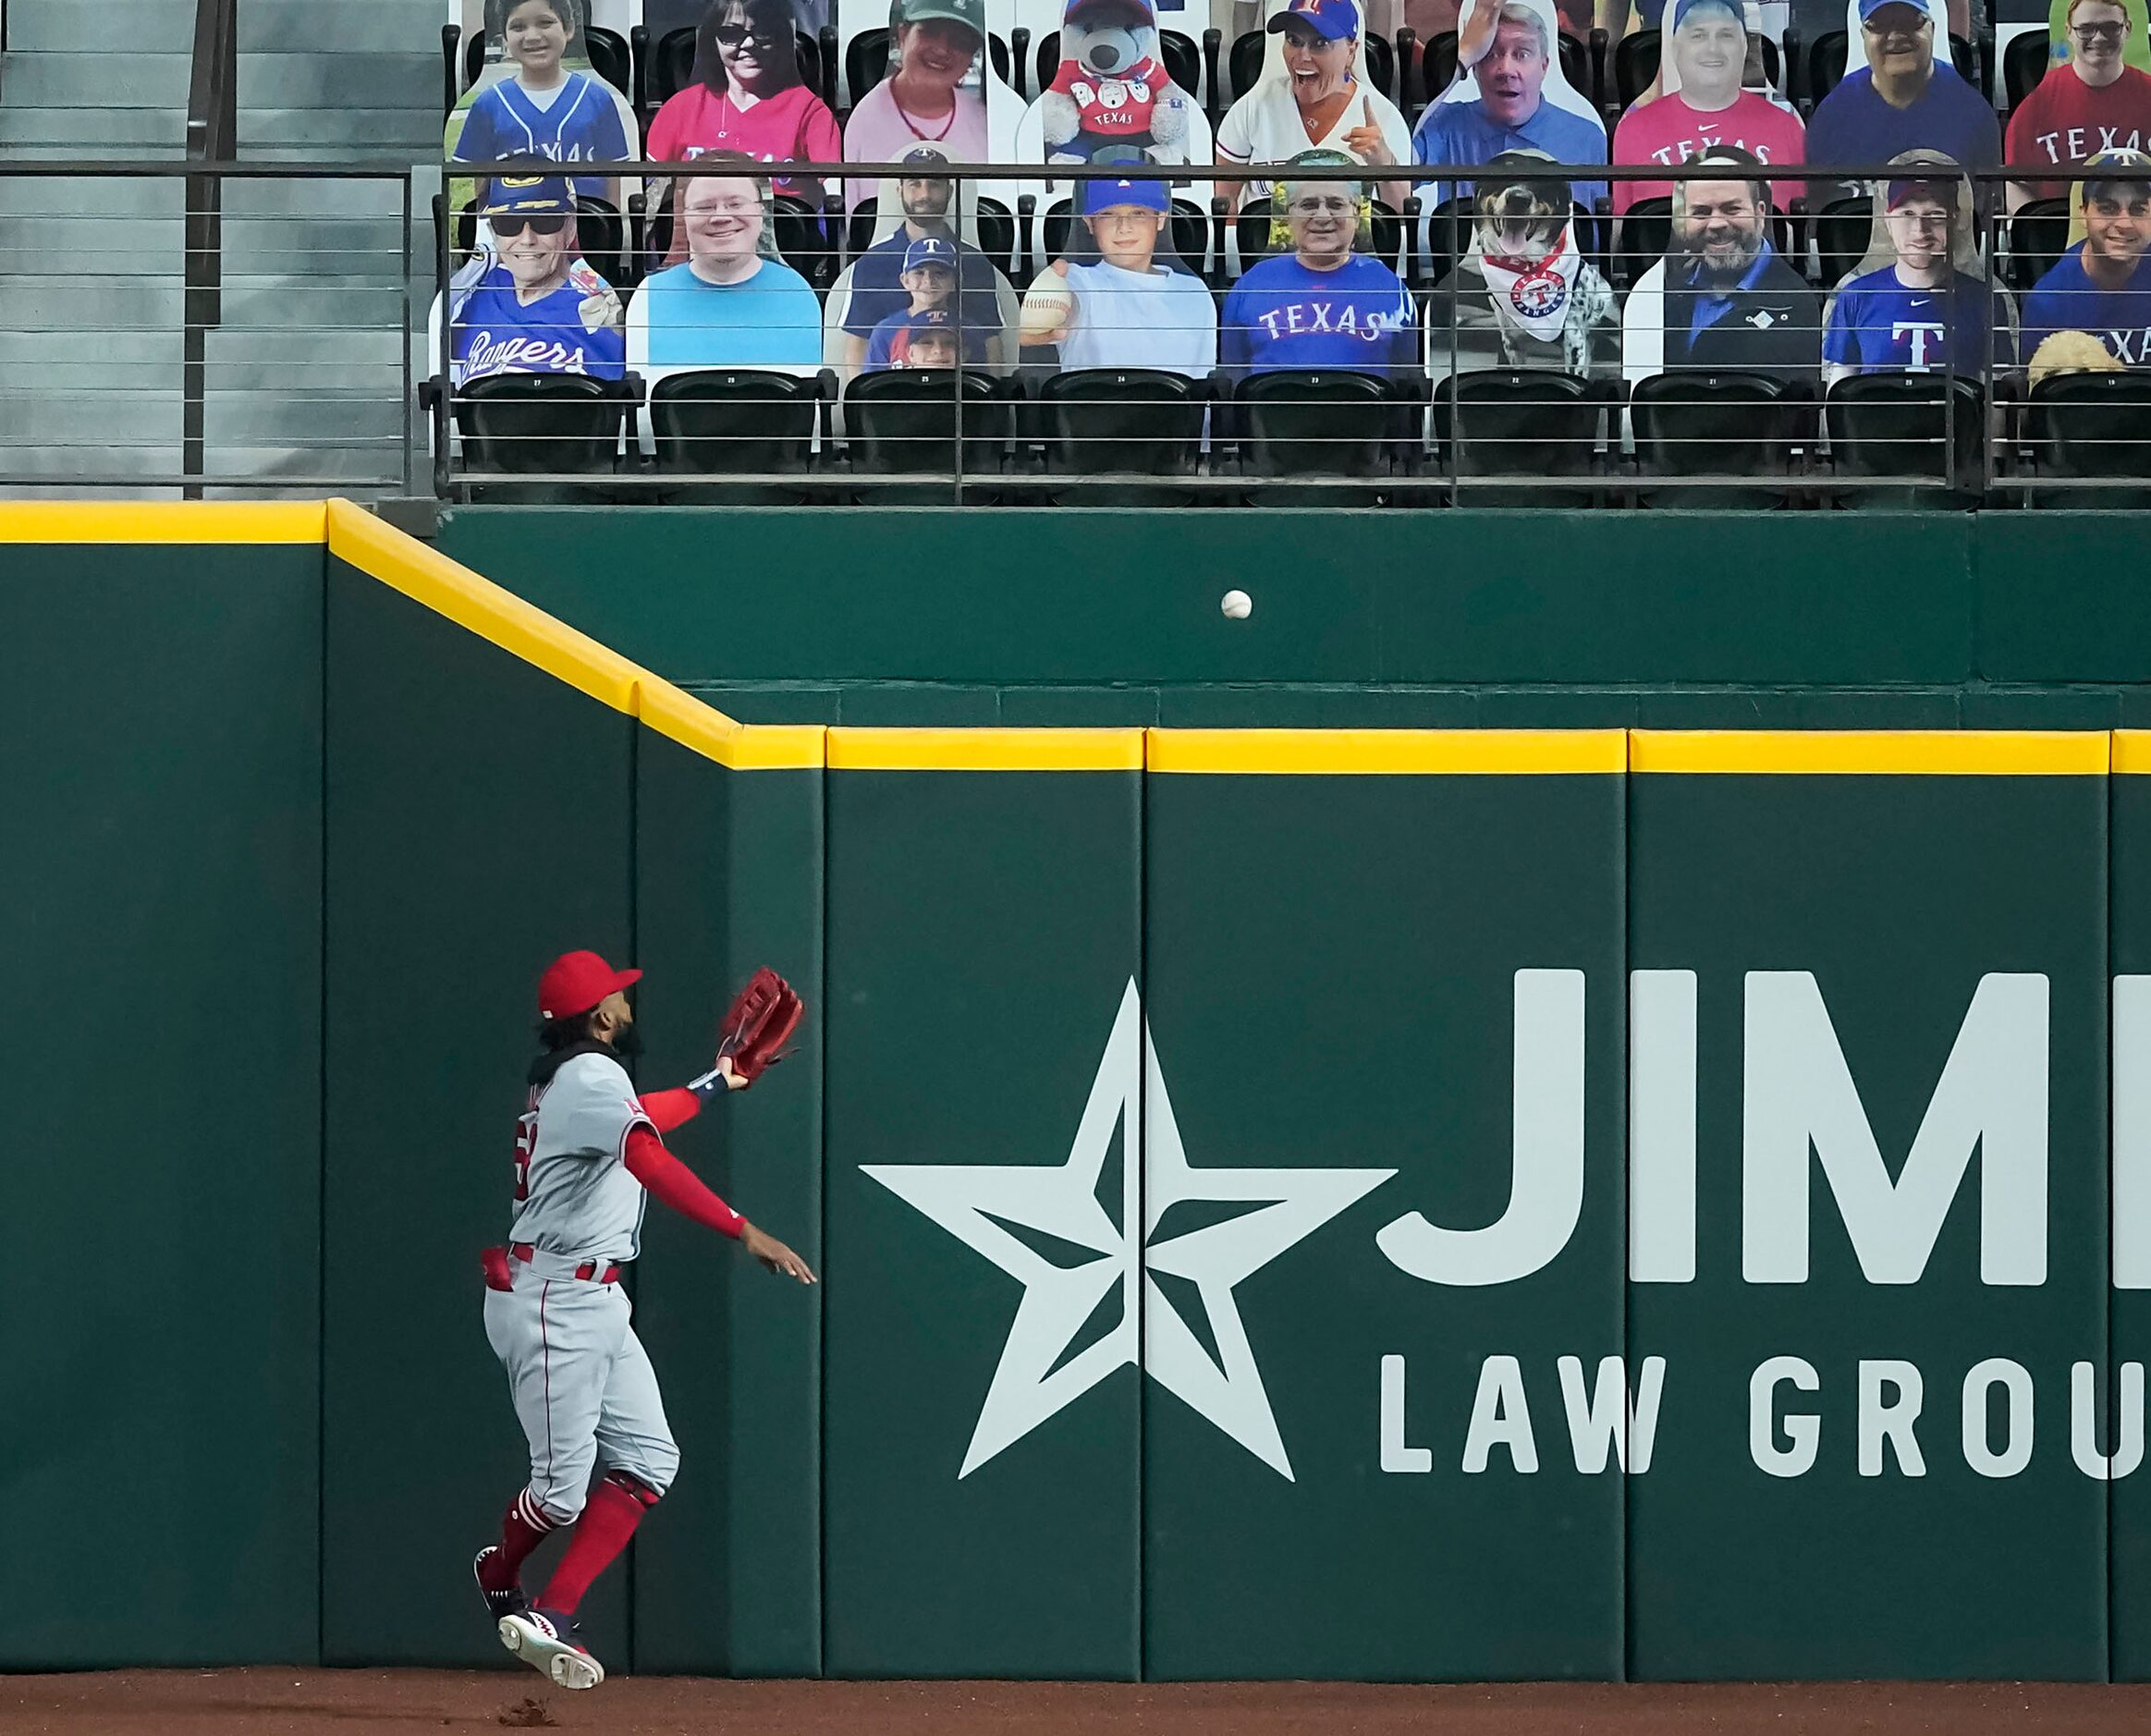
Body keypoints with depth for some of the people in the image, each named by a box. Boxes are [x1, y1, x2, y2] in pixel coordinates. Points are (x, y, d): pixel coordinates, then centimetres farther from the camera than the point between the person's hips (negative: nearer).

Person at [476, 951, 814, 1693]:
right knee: (564, 1486, -6)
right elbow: (651, 1163, -32)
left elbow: (632, 1123, 36)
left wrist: (712, 1085, 46)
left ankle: (550, 1618, 1)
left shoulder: (566, 1080, 14)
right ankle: (501, 1577, 25)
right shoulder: (592, 1076, -17)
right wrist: (745, 1232, -40)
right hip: (551, 1302, -10)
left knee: (648, 1460, 2)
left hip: (595, 1302, 10)